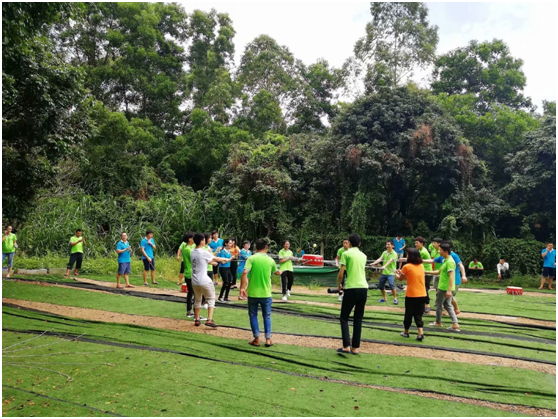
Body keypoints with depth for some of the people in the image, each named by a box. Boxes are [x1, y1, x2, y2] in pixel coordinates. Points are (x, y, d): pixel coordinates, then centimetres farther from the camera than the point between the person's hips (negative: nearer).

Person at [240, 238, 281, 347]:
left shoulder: (251, 258, -7)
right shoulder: (270, 260, 1)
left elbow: (245, 273, -20)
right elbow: (276, 272, 20)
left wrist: (242, 288, -14)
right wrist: (280, 272, 44)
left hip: (253, 293, -1)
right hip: (266, 293, 2)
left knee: (253, 315, 14)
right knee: (267, 316, 16)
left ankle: (256, 339, 14)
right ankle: (268, 339, 13)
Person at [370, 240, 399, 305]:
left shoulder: (394, 254, -9)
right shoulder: (384, 252, 7)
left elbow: (390, 261, -25)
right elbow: (380, 259, -7)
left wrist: (384, 266, -41)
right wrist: (374, 263, -26)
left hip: (391, 273, -6)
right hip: (384, 272, 6)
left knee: (392, 285, -21)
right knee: (381, 286, 9)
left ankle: (395, 299, -4)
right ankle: (384, 298, 30)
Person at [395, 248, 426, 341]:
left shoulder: (407, 266, -10)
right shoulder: (421, 266, 7)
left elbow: (401, 279, 6)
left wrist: (396, 274, 26)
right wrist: (402, 273, 22)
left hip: (411, 295, -4)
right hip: (422, 294, 4)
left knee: (408, 314, 11)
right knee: (418, 315, 10)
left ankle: (406, 332, 25)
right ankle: (421, 333, -3)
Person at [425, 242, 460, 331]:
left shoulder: (450, 262, -20)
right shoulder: (445, 260, 12)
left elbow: (451, 276, -26)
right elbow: (439, 272, 24)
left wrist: (449, 290, -30)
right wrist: (427, 272, 23)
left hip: (444, 288, -9)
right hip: (446, 288, 9)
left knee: (439, 305, 9)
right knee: (448, 305, 13)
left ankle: (438, 322, 26)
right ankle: (455, 324, 7)